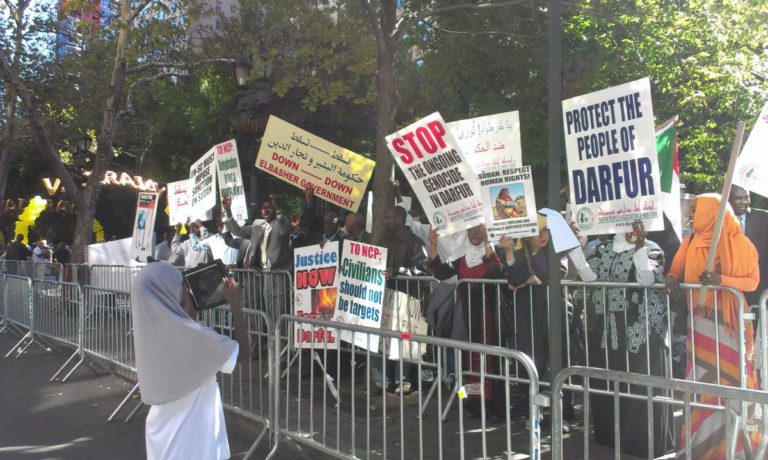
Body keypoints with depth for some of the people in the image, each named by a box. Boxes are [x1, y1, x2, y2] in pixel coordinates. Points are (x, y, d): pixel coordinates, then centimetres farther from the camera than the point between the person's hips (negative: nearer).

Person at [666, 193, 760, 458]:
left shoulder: (740, 243, -1)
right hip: (700, 318, 3)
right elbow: (675, 271, 11)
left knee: (731, 376, -2)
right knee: (703, 377, 3)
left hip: (729, 319, -3)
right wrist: (671, 279, -12)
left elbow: (753, 281, -3)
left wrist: (721, 280, -18)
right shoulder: (690, 243, 9)